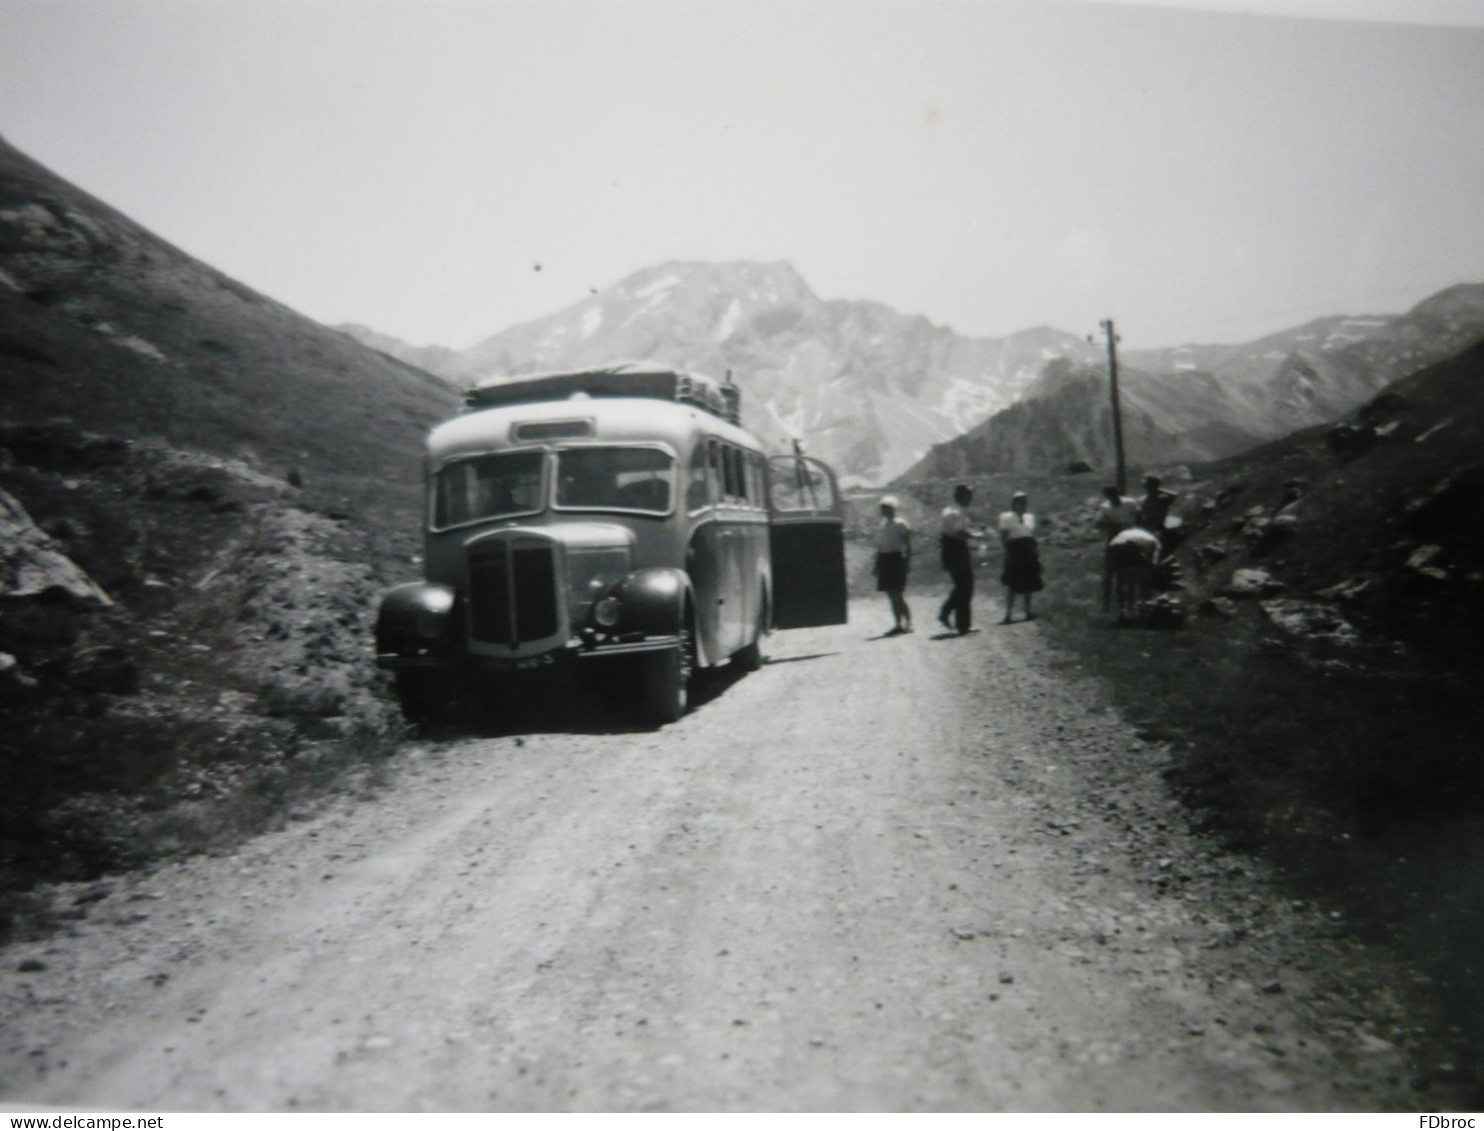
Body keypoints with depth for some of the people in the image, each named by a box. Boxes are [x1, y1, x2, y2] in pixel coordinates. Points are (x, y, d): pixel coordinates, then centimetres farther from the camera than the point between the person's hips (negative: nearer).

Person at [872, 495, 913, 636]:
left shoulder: (900, 524, -6)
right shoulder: (882, 525, 14)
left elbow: (908, 545, -7)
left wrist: (908, 561, -14)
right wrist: (876, 565, 19)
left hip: (896, 560, -7)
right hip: (884, 561, 7)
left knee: (896, 594, -11)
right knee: (892, 595, 8)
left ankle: (907, 623, -3)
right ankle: (899, 624, 13)